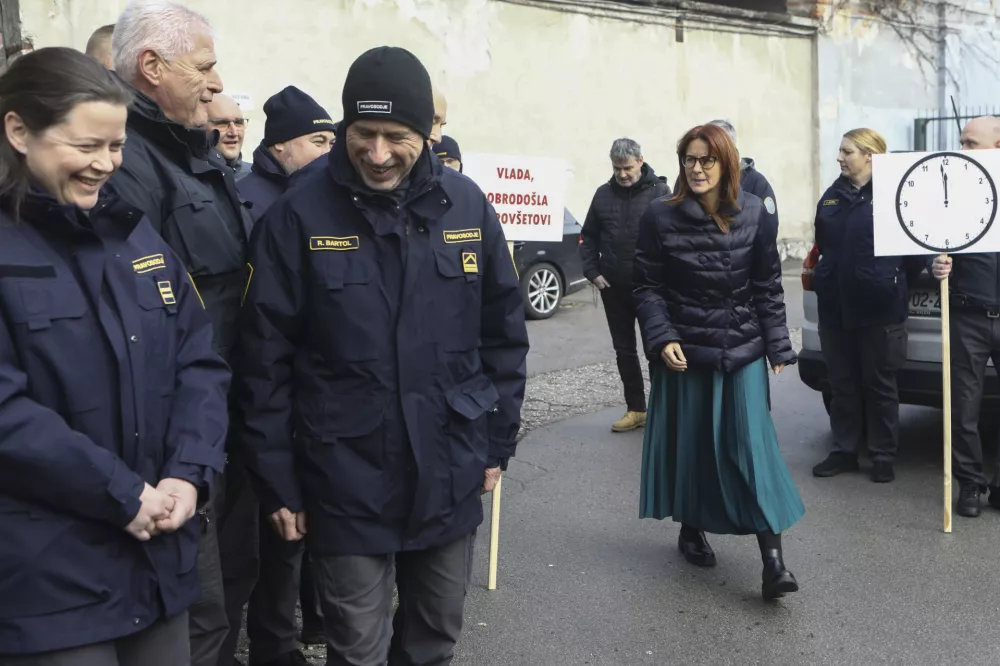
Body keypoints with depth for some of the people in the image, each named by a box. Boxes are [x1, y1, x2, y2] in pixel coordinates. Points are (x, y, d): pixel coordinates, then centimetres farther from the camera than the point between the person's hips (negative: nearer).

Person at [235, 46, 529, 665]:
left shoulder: (467, 206, -1)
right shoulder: (299, 216, -10)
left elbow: (505, 332, 6)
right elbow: (265, 359, -7)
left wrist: (497, 442, 7)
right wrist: (278, 482, -5)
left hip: (450, 477, 3)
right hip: (346, 482, -3)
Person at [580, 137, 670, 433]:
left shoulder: (659, 192, -5)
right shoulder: (603, 194, 7)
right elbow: (589, 237, 13)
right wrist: (592, 271, 2)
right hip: (614, 288, 4)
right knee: (624, 349, 10)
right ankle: (636, 408, 20)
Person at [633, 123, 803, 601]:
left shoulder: (755, 215, -1)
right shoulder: (660, 217, -6)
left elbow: (768, 286, 4)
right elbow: (648, 288, -4)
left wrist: (778, 347, 1)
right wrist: (662, 339, -16)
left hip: (742, 350, 1)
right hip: (685, 350, 0)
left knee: (753, 443, -6)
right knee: (690, 443, 9)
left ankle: (772, 558, -5)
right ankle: (691, 529, 32)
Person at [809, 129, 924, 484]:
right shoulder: (832, 196, 9)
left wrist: (896, 284, 0)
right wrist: (829, 277, 14)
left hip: (880, 308, -5)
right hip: (835, 307, 5)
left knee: (879, 384, 6)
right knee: (842, 383, 12)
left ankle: (883, 456, 19)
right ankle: (844, 451, 23)